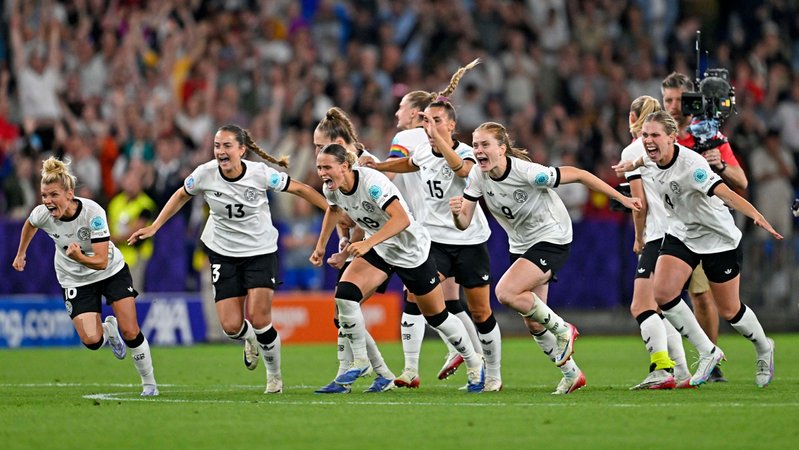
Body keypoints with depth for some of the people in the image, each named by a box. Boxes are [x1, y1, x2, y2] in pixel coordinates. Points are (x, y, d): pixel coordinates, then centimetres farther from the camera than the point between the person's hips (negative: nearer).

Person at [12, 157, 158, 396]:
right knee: (91, 341, -16)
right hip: (75, 281, 2)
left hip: (111, 271, -2)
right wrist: (21, 253, 19)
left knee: (131, 334, -8)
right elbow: (30, 225, 7)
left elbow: (101, 261, -32)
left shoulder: (93, 213, -30)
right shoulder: (42, 214, -21)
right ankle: (108, 330, 22)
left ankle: (149, 383, 17)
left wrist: (79, 257, -51)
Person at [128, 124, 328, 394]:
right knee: (231, 326, -8)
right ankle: (249, 339, 33)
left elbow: (299, 189, -5)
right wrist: (153, 228, 8)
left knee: (258, 318, -15)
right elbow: (181, 196, 7)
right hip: (223, 252, 2)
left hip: (261, 251, -2)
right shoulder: (204, 174, -14)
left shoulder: (261, 174, -18)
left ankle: (274, 374, 13)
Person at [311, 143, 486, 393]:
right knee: (344, 293, -19)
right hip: (377, 249, 6)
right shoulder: (331, 189, -10)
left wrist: (368, 243, -50)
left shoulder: (371, 182, -33)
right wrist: (321, 245, 18)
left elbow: (402, 219, -42)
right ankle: (359, 362, -6)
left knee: (436, 316, 6)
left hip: (411, 250, -6)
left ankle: (474, 363, 30)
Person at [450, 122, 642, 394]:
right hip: (521, 245, 7)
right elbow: (464, 223, -8)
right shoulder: (477, 175, -10)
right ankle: (571, 374, 28)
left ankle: (562, 330, -5)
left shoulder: (527, 172, -27)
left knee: (506, 292, -26)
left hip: (552, 238, -7)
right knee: (533, 324, 8)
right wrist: (456, 212, -33)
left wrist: (622, 198, -16)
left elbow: (578, 175, -19)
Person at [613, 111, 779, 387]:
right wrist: (633, 164, 30)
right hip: (681, 234, 6)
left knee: (729, 311, 4)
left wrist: (756, 216, -58)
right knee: (663, 294, -16)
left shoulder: (691, 165, -32)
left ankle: (764, 348, 38)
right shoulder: (651, 158, -10)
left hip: (718, 238, -6)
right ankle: (708, 353, 1)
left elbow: (725, 193, -45)